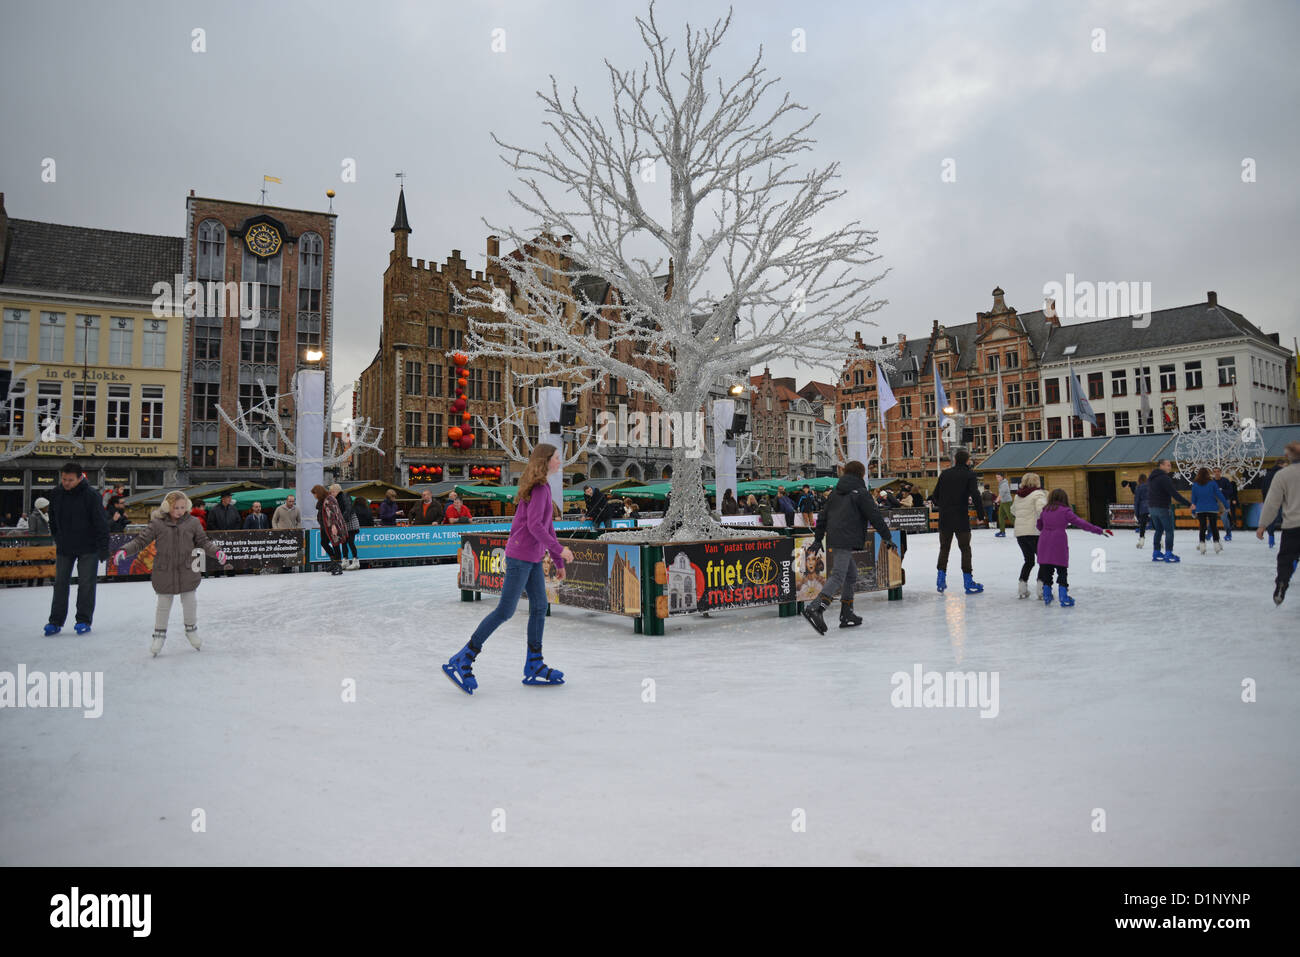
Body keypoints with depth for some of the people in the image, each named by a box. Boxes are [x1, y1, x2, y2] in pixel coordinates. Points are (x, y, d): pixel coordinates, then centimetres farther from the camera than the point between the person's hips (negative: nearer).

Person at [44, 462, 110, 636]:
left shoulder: (91, 495, -15)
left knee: (86, 583, 0)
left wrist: (103, 549, -14)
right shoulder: (55, 493, -1)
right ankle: (56, 621, 14)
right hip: (64, 547, 4)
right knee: (60, 583, 7)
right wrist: (56, 538, 17)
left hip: (88, 547, -4)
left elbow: (101, 523, -13)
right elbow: (53, 519, 15)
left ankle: (84, 620, 9)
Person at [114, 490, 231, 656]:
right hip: (164, 571, -1)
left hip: (187, 570, 1)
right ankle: (159, 634, 25)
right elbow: (141, 540, -1)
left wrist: (217, 552, -9)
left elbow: (203, 541, 5)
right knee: (164, 604, 8)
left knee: (190, 601, 10)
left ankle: (191, 629, 32)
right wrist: (124, 551, -14)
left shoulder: (192, 522, -1)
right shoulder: (157, 524, -5)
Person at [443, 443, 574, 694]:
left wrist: (558, 562, 20)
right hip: (521, 556, -9)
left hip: (532, 558, 9)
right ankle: (461, 661, 2)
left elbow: (548, 526, 19)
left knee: (540, 607, 9)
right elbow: (534, 525, -24)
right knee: (505, 611, -5)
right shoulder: (539, 488, -15)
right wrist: (559, 550, -19)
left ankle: (534, 666, 15)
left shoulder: (544, 488, 15)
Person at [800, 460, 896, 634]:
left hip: (834, 540, 8)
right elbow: (875, 516, -4)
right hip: (846, 541, -8)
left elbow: (823, 516, 21)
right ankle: (814, 608, -30)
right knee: (838, 576, -15)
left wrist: (818, 539, 26)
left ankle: (847, 615, 18)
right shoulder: (860, 493, -2)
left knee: (851, 574, 18)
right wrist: (887, 536, 4)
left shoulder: (835, 493, 19)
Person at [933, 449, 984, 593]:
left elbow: (936, 494, 8)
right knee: (965, 549, 5)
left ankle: (941, 581, 12)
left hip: (944, 518, 3)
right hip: (961, 518, -3)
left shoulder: (945, 473, 7)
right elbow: (975, 495, -14)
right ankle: (969, 583, 7)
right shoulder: (969, 474, -4)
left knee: (944, 548, 14)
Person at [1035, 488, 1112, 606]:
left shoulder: (1045, 510, 9)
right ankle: (1064, 598, 7)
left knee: (1046, 570, 12)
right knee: (1062, 571, 6)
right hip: (1059, 544, -3)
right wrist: (1100, 531, -1)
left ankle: (1047, 596, 19)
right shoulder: (1065, 511, -2)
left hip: (1044, 543, 3)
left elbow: (1039, 526, 16)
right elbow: (1082, 523, -4)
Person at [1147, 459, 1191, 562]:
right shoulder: (1164, 478, -16)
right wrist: (1189, 504, -18)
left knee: (1159, 530, 16)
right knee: (1169, 530, -2)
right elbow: (1174, 494, -21)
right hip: (1163, 508, -9)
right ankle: (1168, 554, -4)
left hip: (1152, 507, 9)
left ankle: (1156, 553, 18)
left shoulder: (1151, 478, 13)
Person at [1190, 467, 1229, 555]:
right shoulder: (1212, 483, -5)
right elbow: (1219, 495, -4)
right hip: (1212, 508, -1)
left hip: (1200, 510, 1)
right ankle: (1216, 544, 9)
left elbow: (1193, 498, 3)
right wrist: (1226, 506, 3)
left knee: (1202, 527, 7)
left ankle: (1201, 544, 2)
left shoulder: (1195, 484, -1)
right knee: (1214, 527, 9)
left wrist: (1193, 511, 11)